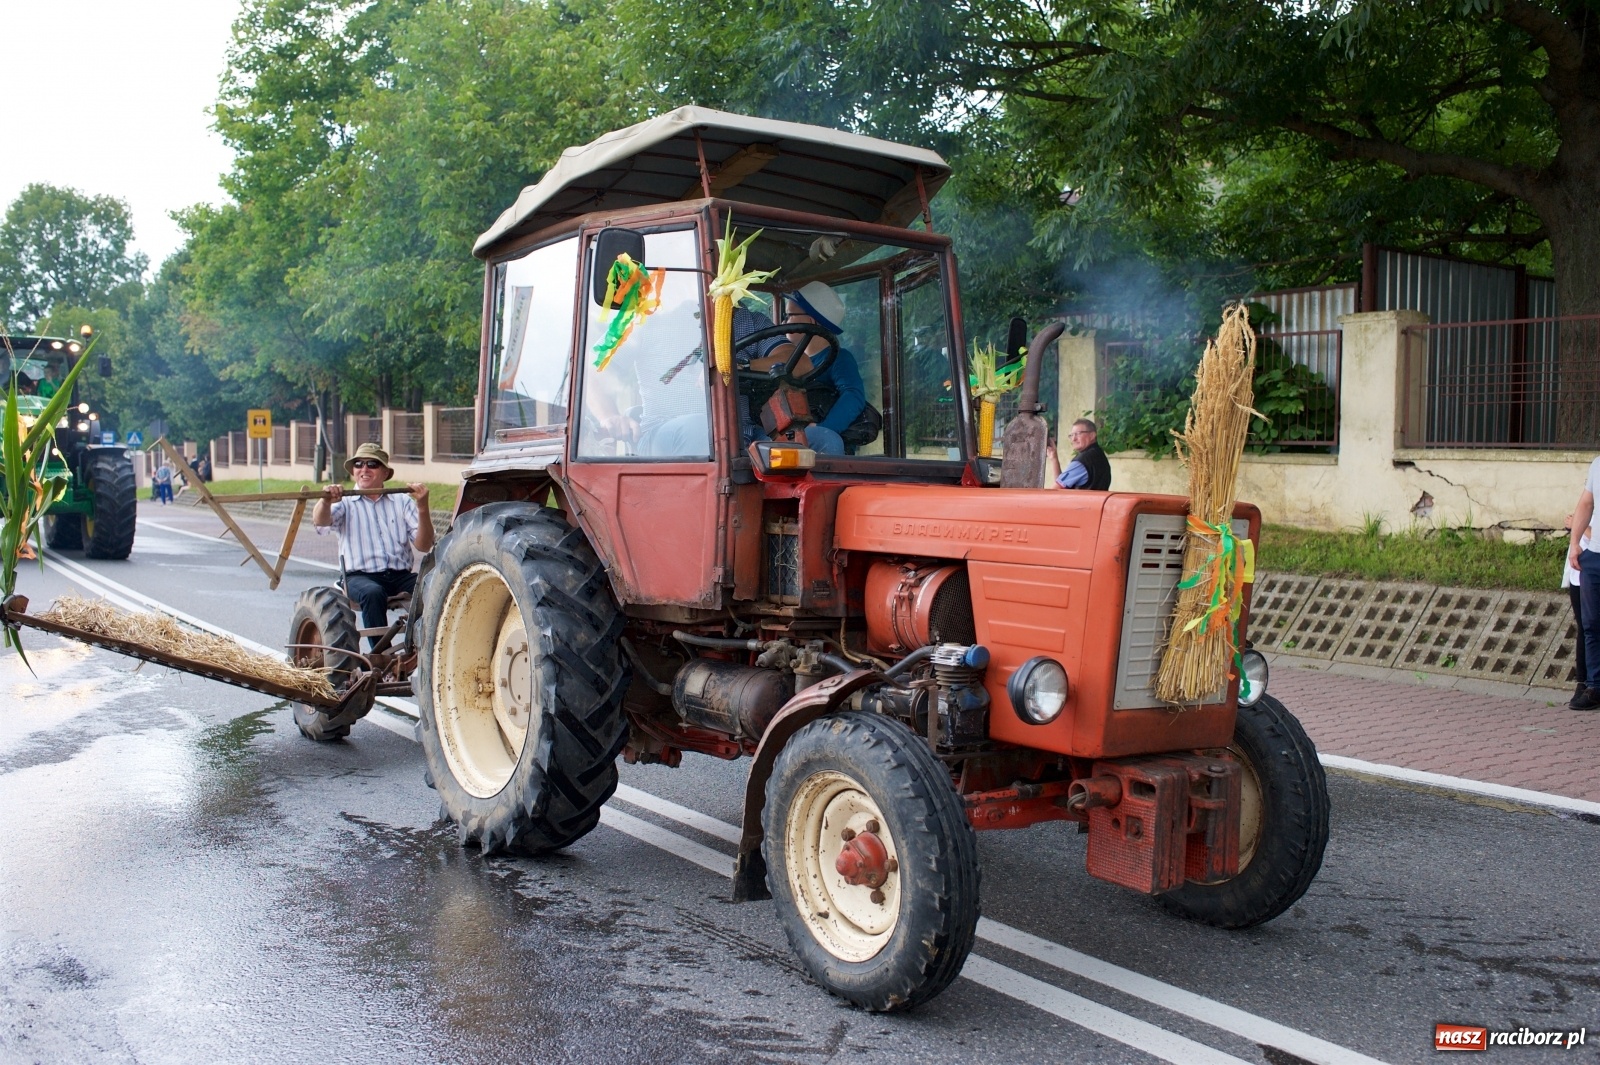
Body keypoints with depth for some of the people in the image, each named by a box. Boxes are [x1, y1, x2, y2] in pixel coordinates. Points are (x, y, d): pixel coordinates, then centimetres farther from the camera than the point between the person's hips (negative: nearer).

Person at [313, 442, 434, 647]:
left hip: (401, 577, 2)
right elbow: (320, 522, -10)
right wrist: (325, 501, -33)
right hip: (360, 576, -1)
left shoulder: (402, 502, 17)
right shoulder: (344, 502, 13)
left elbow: (423, 546, 5)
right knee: (373, 593, -36)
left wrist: (422, 508, -11)